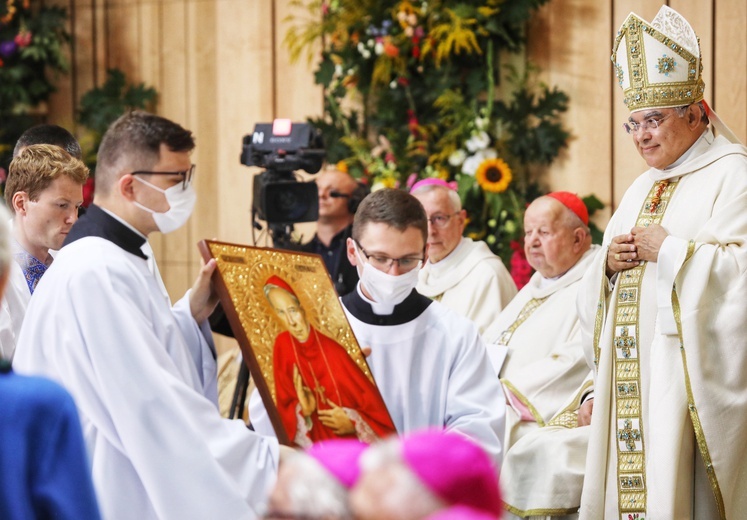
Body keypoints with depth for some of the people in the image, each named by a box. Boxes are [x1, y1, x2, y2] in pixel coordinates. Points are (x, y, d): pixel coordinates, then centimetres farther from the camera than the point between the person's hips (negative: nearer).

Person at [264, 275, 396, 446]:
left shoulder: (332, 351, -10)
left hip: (355, 443, -3)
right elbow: (285, 408, 3)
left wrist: (352, 423, -14)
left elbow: (372, 401, -2)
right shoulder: (282, 346, -3)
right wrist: (303, 411, -14)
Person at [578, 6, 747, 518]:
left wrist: (669, 250, -13)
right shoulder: (644, 188, 20)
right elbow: (594, 297, 24)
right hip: (633, 377, 8)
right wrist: (609, 262, 2)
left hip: (689, 374, -8)